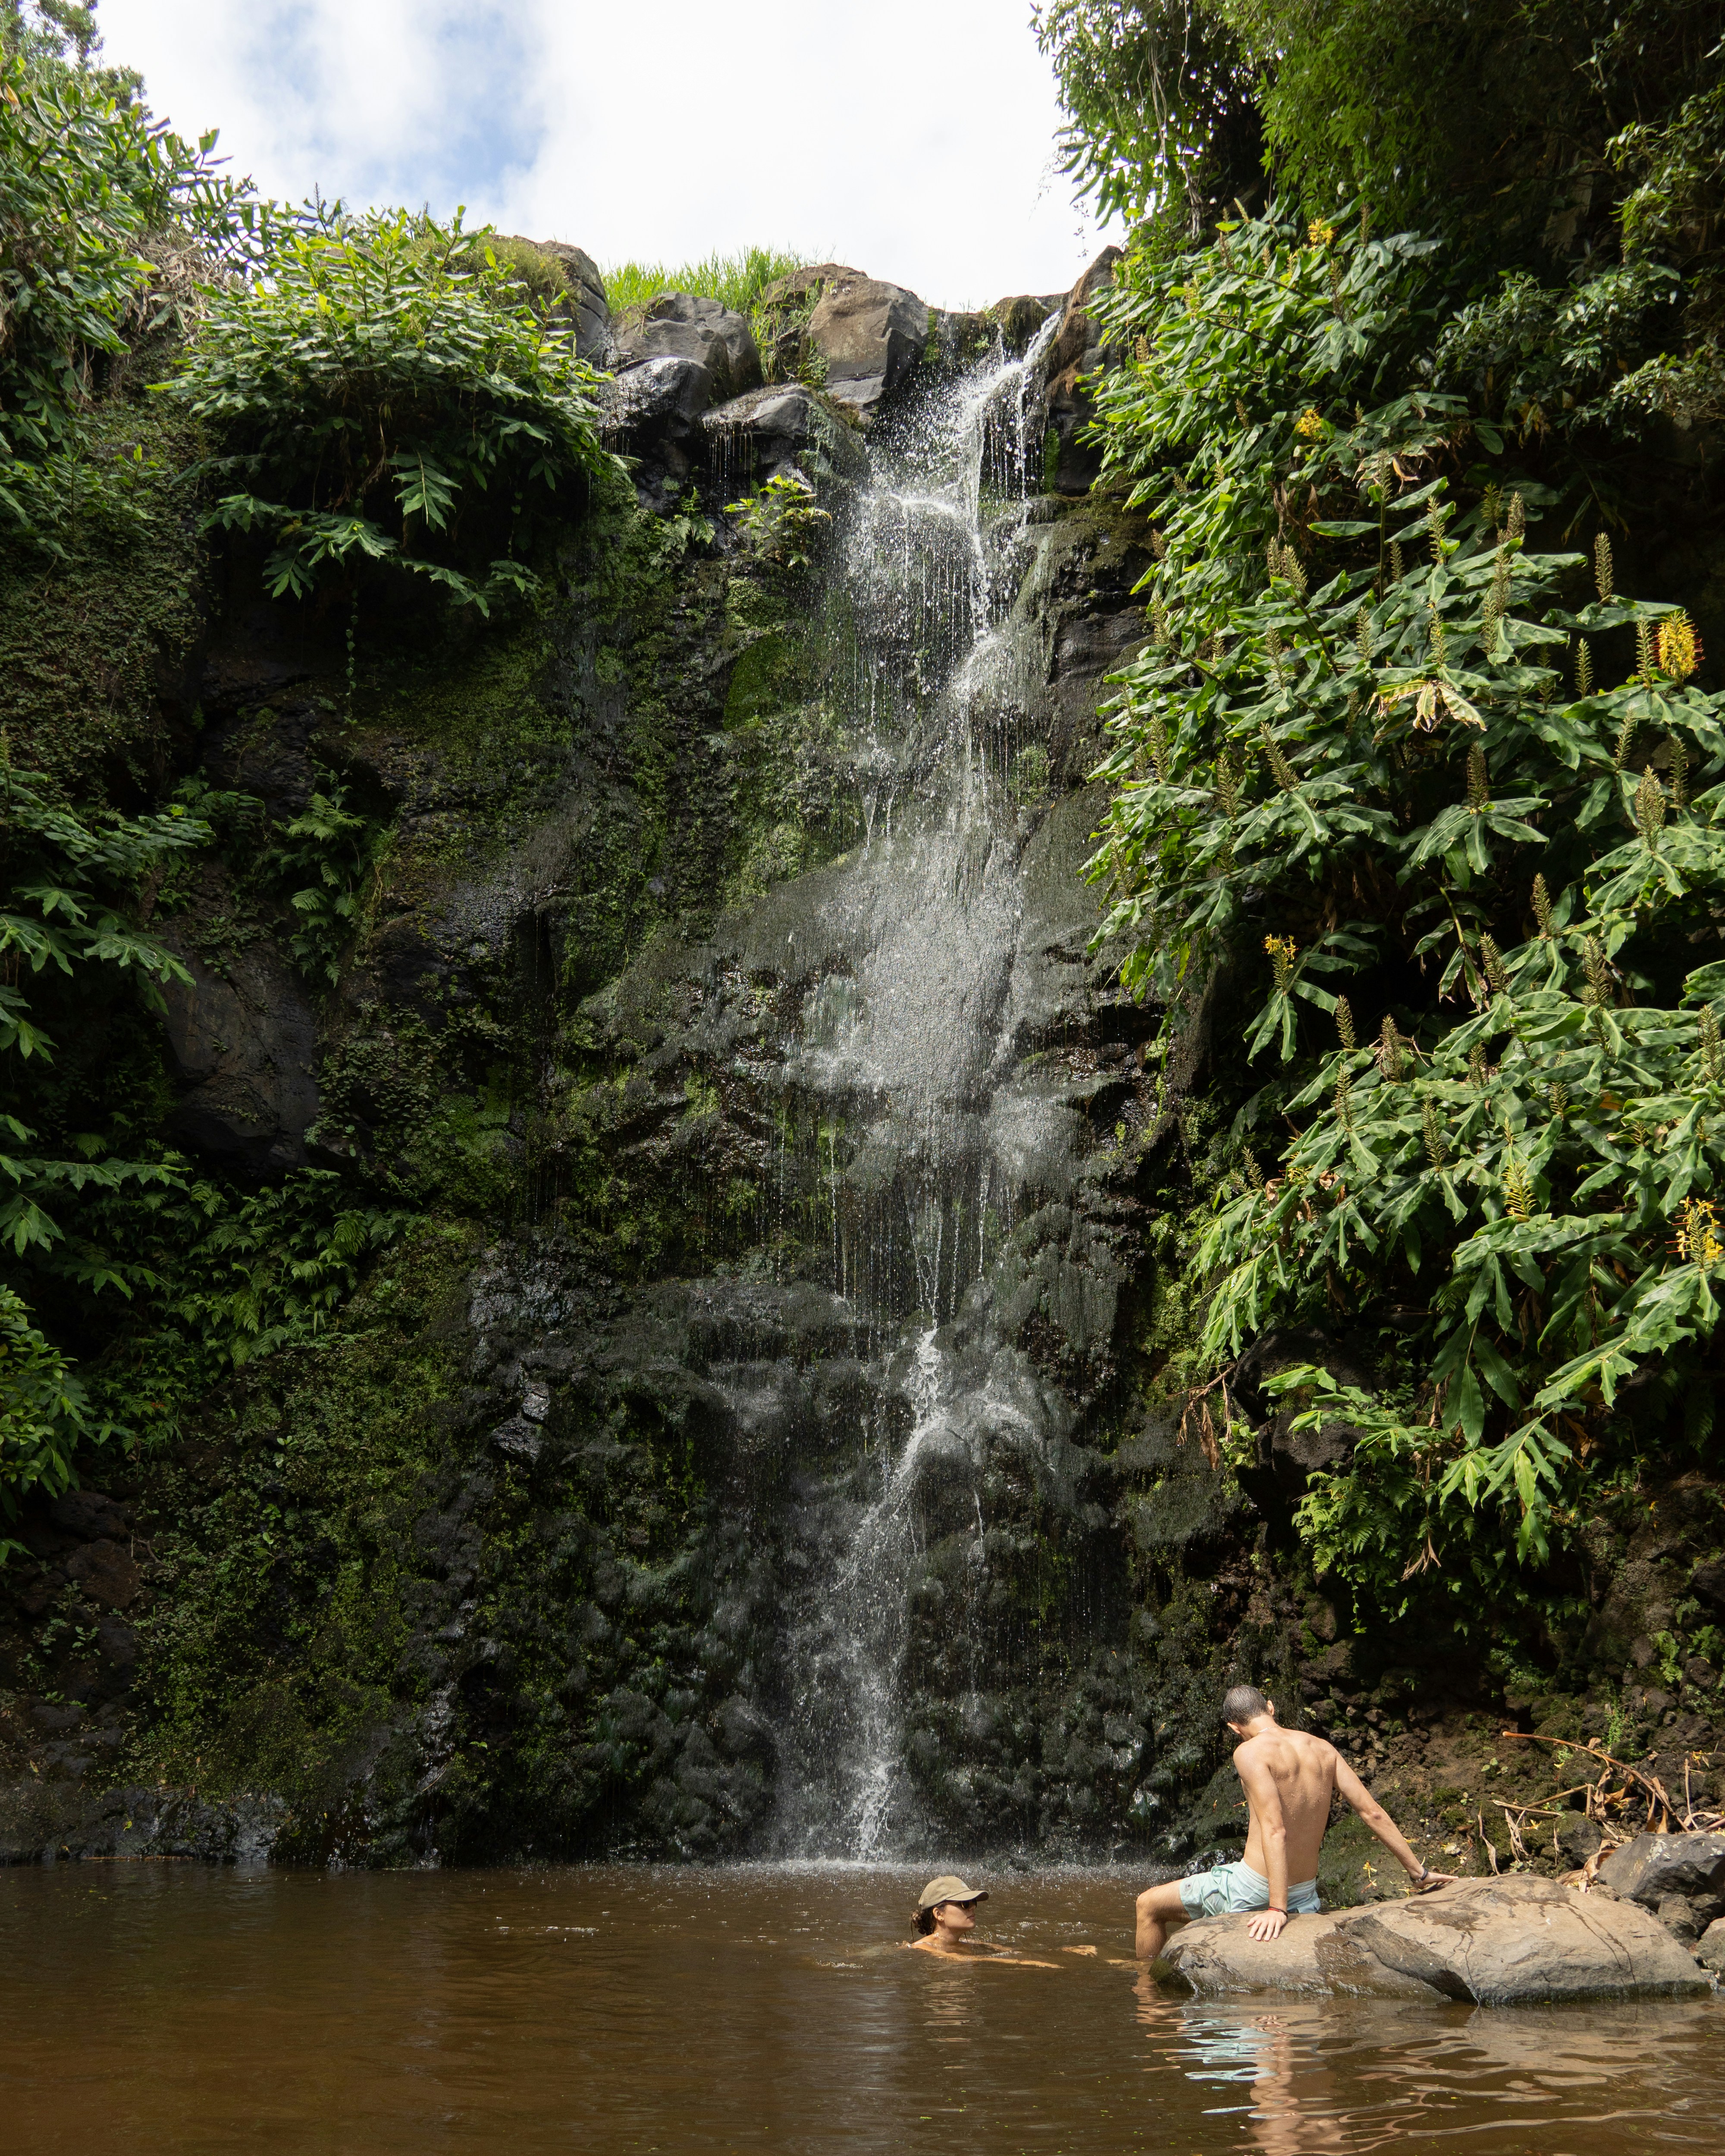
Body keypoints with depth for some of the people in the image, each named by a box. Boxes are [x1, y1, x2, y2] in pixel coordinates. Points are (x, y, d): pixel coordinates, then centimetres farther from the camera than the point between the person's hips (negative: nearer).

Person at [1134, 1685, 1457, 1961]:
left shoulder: (1252, 1752, -14)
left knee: (1149, 1906, 10)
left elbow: (1274, 1830, -24)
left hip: (1254, 1889, -6)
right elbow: (1373, 1812, 5)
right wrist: (1418, 1872, 12)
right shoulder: (1322, 1749, 6)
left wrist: (1277, 1908, -26)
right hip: (1306, 1894, 6)